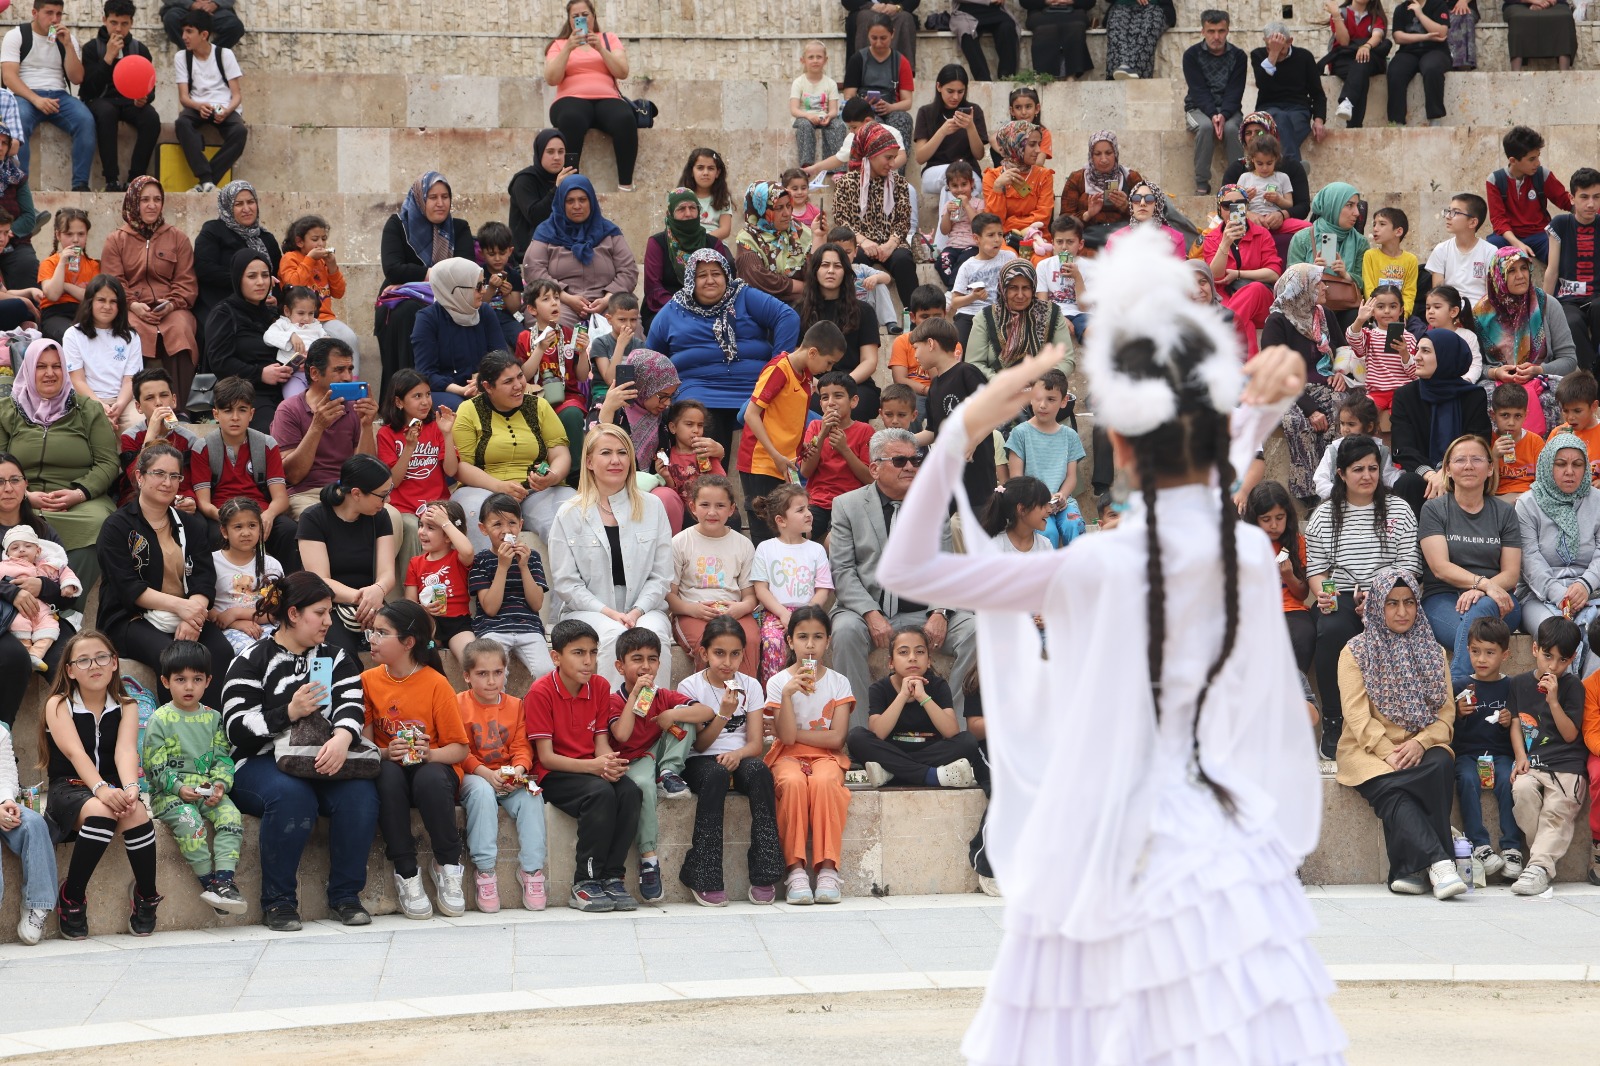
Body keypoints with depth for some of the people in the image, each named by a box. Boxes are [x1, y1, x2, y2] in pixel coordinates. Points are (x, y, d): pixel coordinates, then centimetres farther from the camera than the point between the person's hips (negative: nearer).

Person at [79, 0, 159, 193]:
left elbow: (149, 88, 9)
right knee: (106, 112, -39)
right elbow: (90, 88, -12)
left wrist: (144, 98, -16)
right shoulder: (92, 48, 0)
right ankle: (112, 179, -39)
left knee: (151, 118, -31)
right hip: (100, 101, -3)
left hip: (130, 102, 3)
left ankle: (135, 179, -27)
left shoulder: (139, 49, 8)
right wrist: (109, 57, -17)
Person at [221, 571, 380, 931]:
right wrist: (290, 712, -23)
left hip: (323, 762, 4)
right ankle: (278, 901, -25)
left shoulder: (336, 658, 17)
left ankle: (346, 895, -16)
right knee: (291, 795, -37)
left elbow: (351, 706, -2)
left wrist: (342, 739, -26)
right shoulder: (251, 661, 2)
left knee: (360, 792, -28)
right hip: (261, 764, -4)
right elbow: (237, 728, -9)